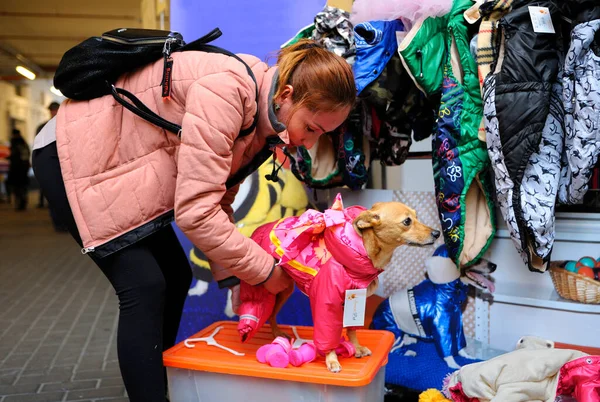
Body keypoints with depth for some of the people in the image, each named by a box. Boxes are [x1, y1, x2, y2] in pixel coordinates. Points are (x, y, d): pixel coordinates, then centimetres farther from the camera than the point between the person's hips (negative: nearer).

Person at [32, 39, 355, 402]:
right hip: (73, 154, -9)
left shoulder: (260, 116, -2)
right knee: (144, 286, -15)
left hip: (125, 162, 9)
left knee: (176, 277, 8)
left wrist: (233, 276, -5)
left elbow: (217, 202, 4)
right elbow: (194, 210, -33)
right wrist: (264, 270, -23)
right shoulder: (227, 90, -30)